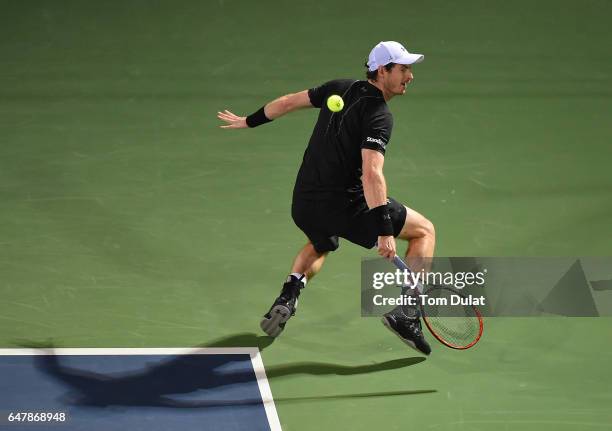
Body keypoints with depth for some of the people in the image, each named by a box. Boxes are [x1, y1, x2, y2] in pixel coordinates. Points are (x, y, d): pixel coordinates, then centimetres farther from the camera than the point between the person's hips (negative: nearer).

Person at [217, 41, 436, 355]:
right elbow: (371, 174, -27)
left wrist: (249, 121, 34)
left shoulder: (340, 89, 7)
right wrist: (384, 231, -31)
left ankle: (287, 296, 15)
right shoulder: (379, 116, -15)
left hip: (302, 206, 7)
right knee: (424, 230, 8)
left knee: (320, 245, 41)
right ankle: (406, 313, -4)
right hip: (345, 205, -7)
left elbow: (289, 101, 18)